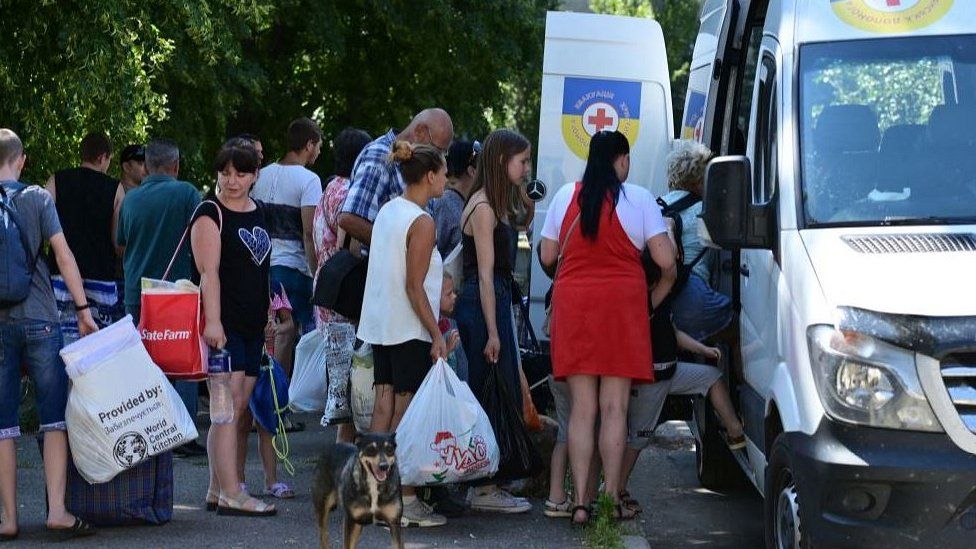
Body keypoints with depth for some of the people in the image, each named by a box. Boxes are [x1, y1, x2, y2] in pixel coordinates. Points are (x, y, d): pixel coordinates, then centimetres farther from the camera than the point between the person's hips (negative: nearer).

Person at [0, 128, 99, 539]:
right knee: (55, 416, 3)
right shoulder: (37, 198, 1)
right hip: (39, 319, -1)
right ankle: (57, 510, -4)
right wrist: (83, 309, -2)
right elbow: (63, 255, -4)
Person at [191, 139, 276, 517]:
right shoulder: (210, 214, -6)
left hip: (253, 326, 8)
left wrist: (270, 319, 24)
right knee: (229, 405, -13)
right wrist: (212, 320, -23)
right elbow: (208, 272, -15)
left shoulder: (259, 213, 18)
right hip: (224, 325, -8)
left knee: (242, 411, 8)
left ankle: (218, 489, 14)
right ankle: (231, 495, -15)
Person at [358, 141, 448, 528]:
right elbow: (414, 287, -18)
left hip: (380, 325, 8)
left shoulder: (387, 211, 10)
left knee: (383, 407, 8)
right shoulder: (421, 222, -15)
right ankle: (405, 500, -3)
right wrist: (436, 335, -16)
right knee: (406, 414, -5)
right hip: (409, 330, -8)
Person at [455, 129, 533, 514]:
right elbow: (485, 274, -17)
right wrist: (493, 333, -19)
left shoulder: (494, 206, 16)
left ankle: (485, 485, 14)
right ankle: (484, 490, -3)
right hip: (481, 308, -10)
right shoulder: (484, 208, -14)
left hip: (494, 303, 10)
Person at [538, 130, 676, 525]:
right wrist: (659, 295, 13)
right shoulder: (639, 199, -1)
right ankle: (612, 498, 1)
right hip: (622, 301, -2)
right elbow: (666, 260, -6)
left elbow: (547, 256, 9)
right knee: (614, 407, 3)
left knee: (581, 407, 4)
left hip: (572, 300, 2)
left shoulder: (566, 196, 6)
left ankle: (580, 501, -2)